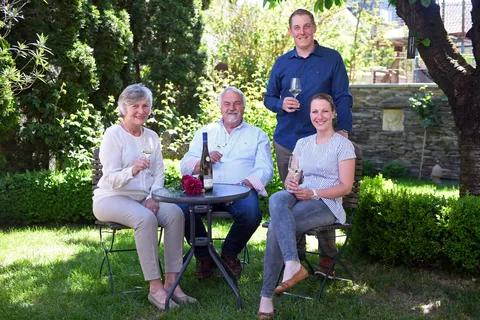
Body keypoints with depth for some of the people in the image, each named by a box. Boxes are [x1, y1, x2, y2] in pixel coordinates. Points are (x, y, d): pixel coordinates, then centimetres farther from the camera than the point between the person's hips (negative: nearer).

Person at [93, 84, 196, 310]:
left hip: (143, 198, 5)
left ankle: (171, 281, -22)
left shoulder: (152, 137, 9)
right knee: (146, 218, -35)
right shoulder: (113, 134, -9)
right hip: (112, 198, -5)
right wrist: (132, 170, -38)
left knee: (175, 213, -24)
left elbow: (159, 175, 9)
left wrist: (152, 197, -11)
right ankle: (155, 287, -30)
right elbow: (111, 179, -17)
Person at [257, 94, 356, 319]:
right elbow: (289, 178, 16)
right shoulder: (302, 143, 19)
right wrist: (290, 184, -11)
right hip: (300, 197, 5)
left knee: (276, 226, -32)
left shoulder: (343, 145, 1)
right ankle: (293, 265, -46)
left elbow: (345, 187, -5)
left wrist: (313, 193, -19)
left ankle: (267, 296, -28)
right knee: (276, 199, -36)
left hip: (327, 204, -5)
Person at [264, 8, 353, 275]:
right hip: (286, 141, 4)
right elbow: (269, 97, 15)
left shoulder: (332, 59, 1)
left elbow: (343, 98, -2)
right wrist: (280, 104, -9)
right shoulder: (282, 63, 10)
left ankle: (329, 257, 8)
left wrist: (344, 129, -16)